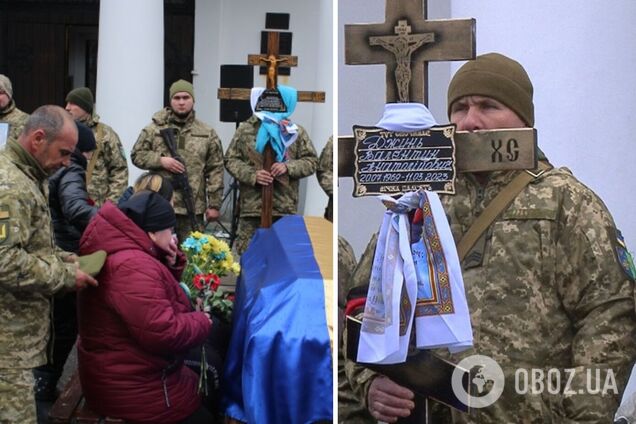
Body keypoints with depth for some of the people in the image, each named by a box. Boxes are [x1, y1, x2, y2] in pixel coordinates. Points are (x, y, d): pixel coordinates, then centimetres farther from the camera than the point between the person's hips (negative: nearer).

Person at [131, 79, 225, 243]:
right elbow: (137, 155, 7)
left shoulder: (207, 133, 5)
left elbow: (215, 170, 3)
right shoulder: (154, 129, 5)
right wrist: (160, 160, -11)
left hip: (193, 207, 0)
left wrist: (214, 204, -3)